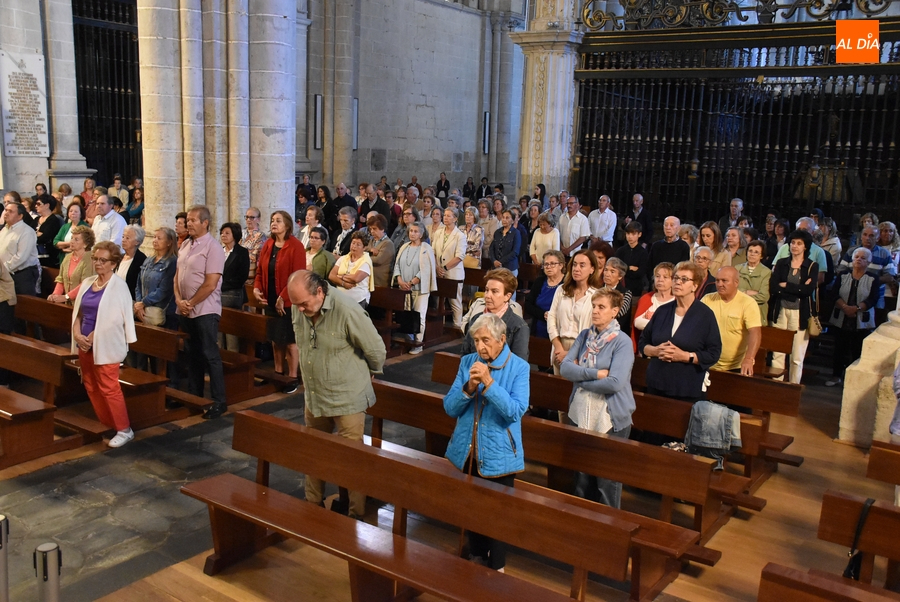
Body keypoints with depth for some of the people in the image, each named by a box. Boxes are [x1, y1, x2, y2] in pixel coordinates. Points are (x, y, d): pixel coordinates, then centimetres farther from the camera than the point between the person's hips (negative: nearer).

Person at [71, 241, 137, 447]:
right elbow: (78, 312, 11)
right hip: (85, 344, 7)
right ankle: (106, 425, 24)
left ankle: (124, 429, 7)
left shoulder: (118, 286, -10)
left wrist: (94, 336, -14)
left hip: (106, 345, -7)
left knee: (108, 388, -4)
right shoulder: (87, 282, 9)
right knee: (90, 386, 12)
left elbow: (114, 319, -16)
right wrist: (77, 334, -5)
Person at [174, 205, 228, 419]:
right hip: (185, 311, 7)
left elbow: (210, 284, -17)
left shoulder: (213, 248, -13)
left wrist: (190, 303, -12)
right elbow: (177, 275, 13)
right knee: (192, 354, 14)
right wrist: (179, 300, -1)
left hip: (205, 311, -7)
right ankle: (193, 395, 25)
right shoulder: (185, 245, 11)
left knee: (210, 355, -4)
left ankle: (219, 402, 4)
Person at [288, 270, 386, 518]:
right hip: (313, 396, 6)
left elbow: (376, 350, -13)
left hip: (347, 398, -6)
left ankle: (356, 515, 18)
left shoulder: (347, 311, -25)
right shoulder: (298, 309, -5)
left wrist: (365, 374, 4)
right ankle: (313, 505, 36)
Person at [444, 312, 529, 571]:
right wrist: (469, 388, -22)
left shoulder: (518, 367, -11)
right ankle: (476, 557, 40)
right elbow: (449, 408, -4)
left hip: (499, 455, -4)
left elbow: (516, 412, -22)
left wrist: (489, 382, -29)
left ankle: (496, 567, 29)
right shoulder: (467, 362, -1)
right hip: (467, 452, 4)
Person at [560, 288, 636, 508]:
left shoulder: (622, 341, -10)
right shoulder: (584, 335, 5)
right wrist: (595, 373, -17)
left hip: (611, 419, -5)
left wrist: (581, 375, -11)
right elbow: (565, 368, -5)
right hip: (580, 415, 5)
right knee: (582, 477, 17)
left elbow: (615, 382, -21)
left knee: (607, 482, 4)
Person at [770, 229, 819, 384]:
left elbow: (809, 290, -13)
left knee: (797, 358, 2)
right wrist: (798, 289, -12)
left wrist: (785, 286, -9)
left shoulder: (812, 266, 2)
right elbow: (773, 287, -7)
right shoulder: (781, 264, 6)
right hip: (780, 312, 2)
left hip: (800, 314, -2)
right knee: (777, 354, 3)